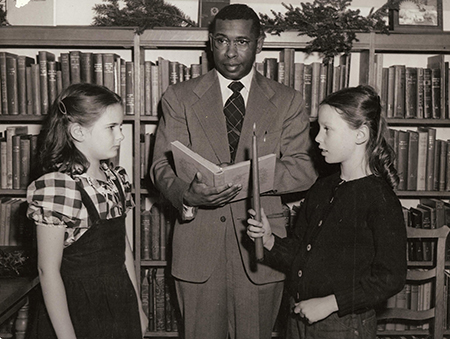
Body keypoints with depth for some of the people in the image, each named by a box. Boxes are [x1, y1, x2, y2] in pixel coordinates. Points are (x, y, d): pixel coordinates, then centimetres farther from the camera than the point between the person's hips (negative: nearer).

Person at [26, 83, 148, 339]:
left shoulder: (116, 179, 2)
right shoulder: (56, 187, -19)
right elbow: (48, 271, -17)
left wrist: (137, 306, 13)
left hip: (120, 306, 6)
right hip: (77, 314, -6)